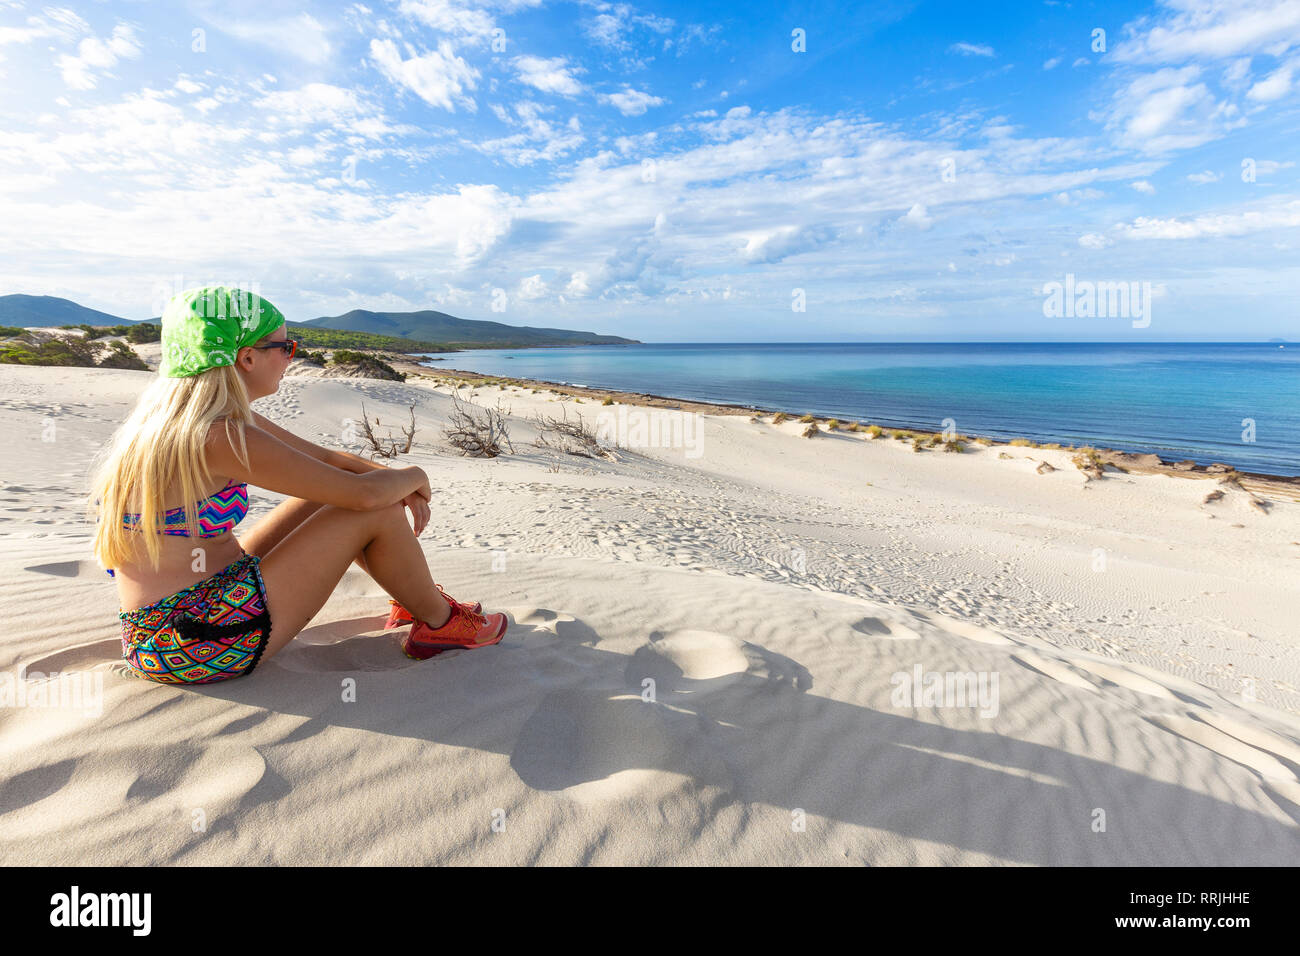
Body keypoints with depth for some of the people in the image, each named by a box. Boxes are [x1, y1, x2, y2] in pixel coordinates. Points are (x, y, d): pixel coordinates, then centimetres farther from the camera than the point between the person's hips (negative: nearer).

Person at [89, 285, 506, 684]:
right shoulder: (217, 437, -24)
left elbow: (328, 458, 11)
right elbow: (365, 493, -23)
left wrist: (397, 480, -1)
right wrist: (413, 477, -3)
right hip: (200, 646, -10)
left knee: (325, 495, 15)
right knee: (375, 513, -9)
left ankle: (413, 597, 28)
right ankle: (440, 622, 13)